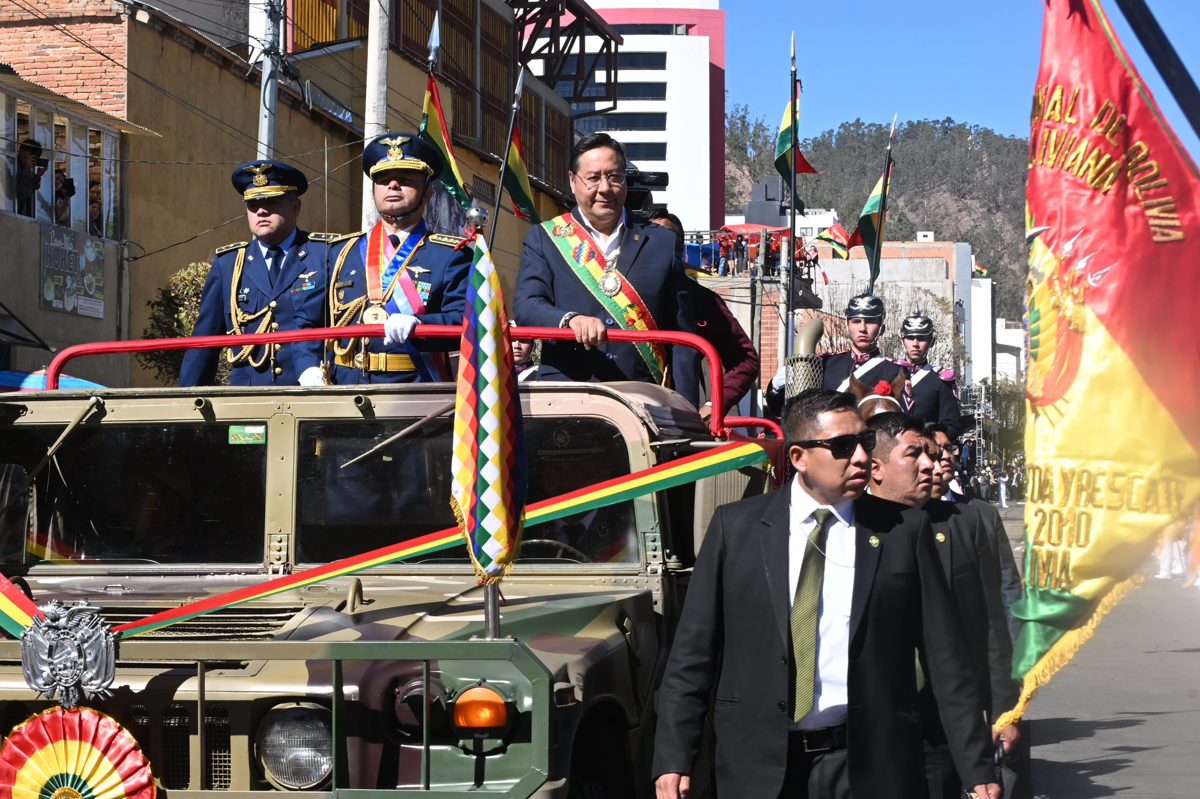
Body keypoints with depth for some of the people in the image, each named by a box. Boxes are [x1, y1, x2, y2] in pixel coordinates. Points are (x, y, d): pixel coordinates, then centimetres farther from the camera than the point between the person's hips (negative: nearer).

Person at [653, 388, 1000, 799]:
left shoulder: (904, 530, 3)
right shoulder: (736, 527, 4)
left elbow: (945, 660, 3)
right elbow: (693, 650, 4)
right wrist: (673, 759, -4)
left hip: (870, 765, 0)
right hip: (760, 766, 0)